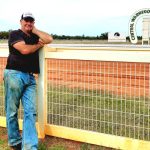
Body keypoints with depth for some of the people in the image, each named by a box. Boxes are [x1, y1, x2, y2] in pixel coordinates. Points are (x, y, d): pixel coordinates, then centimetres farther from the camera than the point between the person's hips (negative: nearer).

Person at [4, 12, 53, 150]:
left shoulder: (35, 37, 20)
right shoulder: (15, 34, 3)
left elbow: (49, 39, 4)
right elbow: (24, 49, -13)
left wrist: (35, 30, 10)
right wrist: (39, 45, 3)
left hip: (30, 77, 5)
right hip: (14, 75, -5)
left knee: (30, 112, -4)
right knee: (12, 111, 2)